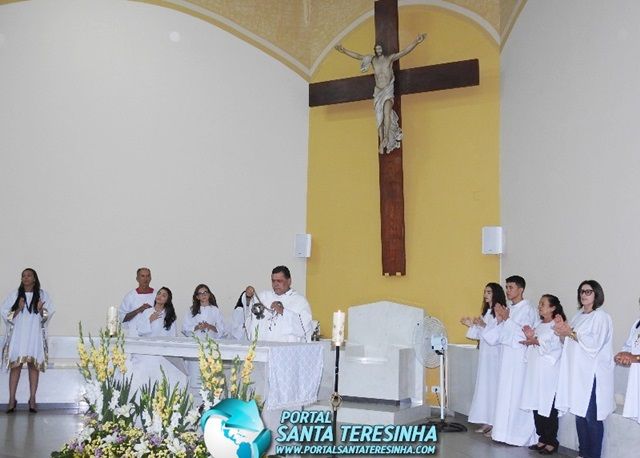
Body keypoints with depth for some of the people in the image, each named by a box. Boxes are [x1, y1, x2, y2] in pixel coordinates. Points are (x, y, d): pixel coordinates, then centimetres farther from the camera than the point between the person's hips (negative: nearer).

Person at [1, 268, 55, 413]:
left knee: (34, 365, -3)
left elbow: (49, 314, 6)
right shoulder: (15, 294, 7)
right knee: (15, 365, -4)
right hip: (17, 335, 0)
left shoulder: (42, 295, 7)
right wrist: (18, 309, -12)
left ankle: (32, 399, 0)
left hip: (35, 335, 0)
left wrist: (41, 310, -15)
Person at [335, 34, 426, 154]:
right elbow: (358, 56, 14)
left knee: (387, 112, -24)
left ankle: (386, 137, -31)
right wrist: (344, 51, 10)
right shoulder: (372, 60, 11)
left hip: (388, 90, -3)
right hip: (378, 91, 3)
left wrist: (416, 42, -17)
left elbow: (404, 52, -5)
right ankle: (382, 142, -5)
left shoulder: (390, 58, 3)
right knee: (379, 116, -3)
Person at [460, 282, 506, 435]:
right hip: (484, 354, 8)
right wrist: (472, 325, 8)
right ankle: (487, 422, 14)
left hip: (494, 355, -8)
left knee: (493, 386, -5)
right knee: (483, 386, 8)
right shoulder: (486, 313, 16)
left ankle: (495, 424, 1)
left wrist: (484, 325, -22)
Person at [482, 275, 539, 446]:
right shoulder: (508, 310, 13)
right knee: (505, 395, 6)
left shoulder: (528, 310, -5)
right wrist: (499, 320, -2)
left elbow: (524, 334, -16)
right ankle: (506, 432, 11)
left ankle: (520, 435, 1)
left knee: (517, 395, -5)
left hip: (520, 358, -7)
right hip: (506, 356, 7)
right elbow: (501, 336, 12)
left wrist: (507, 319, -13)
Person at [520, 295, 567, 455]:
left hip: (549, 372, -8)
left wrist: (533, 340, -6)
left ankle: (552, 442, 3)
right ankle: (542, 439, 16)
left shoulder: (556, 325, -6)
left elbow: (552, 345, -18)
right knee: (536, 406, 8)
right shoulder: (539, 325, 18)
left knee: (548, 407, -5)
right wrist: (530, 337, -2)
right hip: (535, 371, 8)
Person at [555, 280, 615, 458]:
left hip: (592, 374, -7)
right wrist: (563, 332, 1)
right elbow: (571, 344, 20)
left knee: (592, 417, -5)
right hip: (576, 372, 7)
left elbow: (594, 344, -17)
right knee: (579, 415, 10)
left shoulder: (601, 317, -7)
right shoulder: (578, 317, 16)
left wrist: (571, 333, -13)